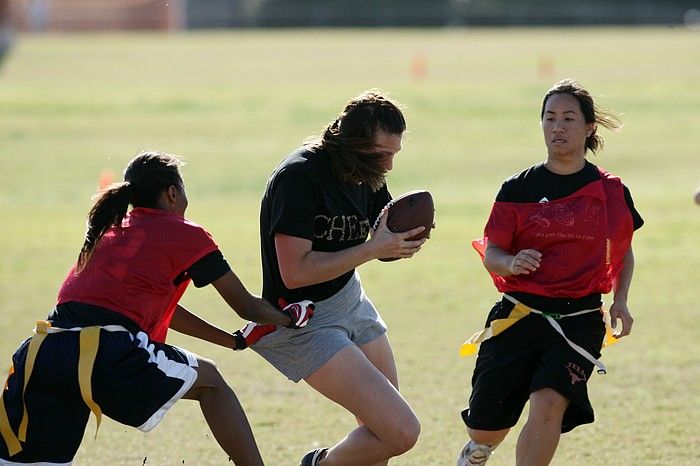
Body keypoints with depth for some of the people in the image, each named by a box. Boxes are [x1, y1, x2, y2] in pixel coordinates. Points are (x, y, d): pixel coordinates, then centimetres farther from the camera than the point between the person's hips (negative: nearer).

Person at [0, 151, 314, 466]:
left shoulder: (111, 230, 29)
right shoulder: (186, 235, 10)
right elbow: (246, 306, 18)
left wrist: (234, 340, 45)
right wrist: (287, 319, 38)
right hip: (106, 351, -5)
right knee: (209, 381, 20)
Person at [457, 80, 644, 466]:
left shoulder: (611, 192, 4)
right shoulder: (518, 189, 1)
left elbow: (624, 252, 19)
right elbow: (491, 253, 2)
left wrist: (620, 300, 2)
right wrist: (511, 263, -21)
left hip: (579, 320, -1)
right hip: (519, 314, 1)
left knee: (549, 404, -27)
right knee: (485, 430, 7)